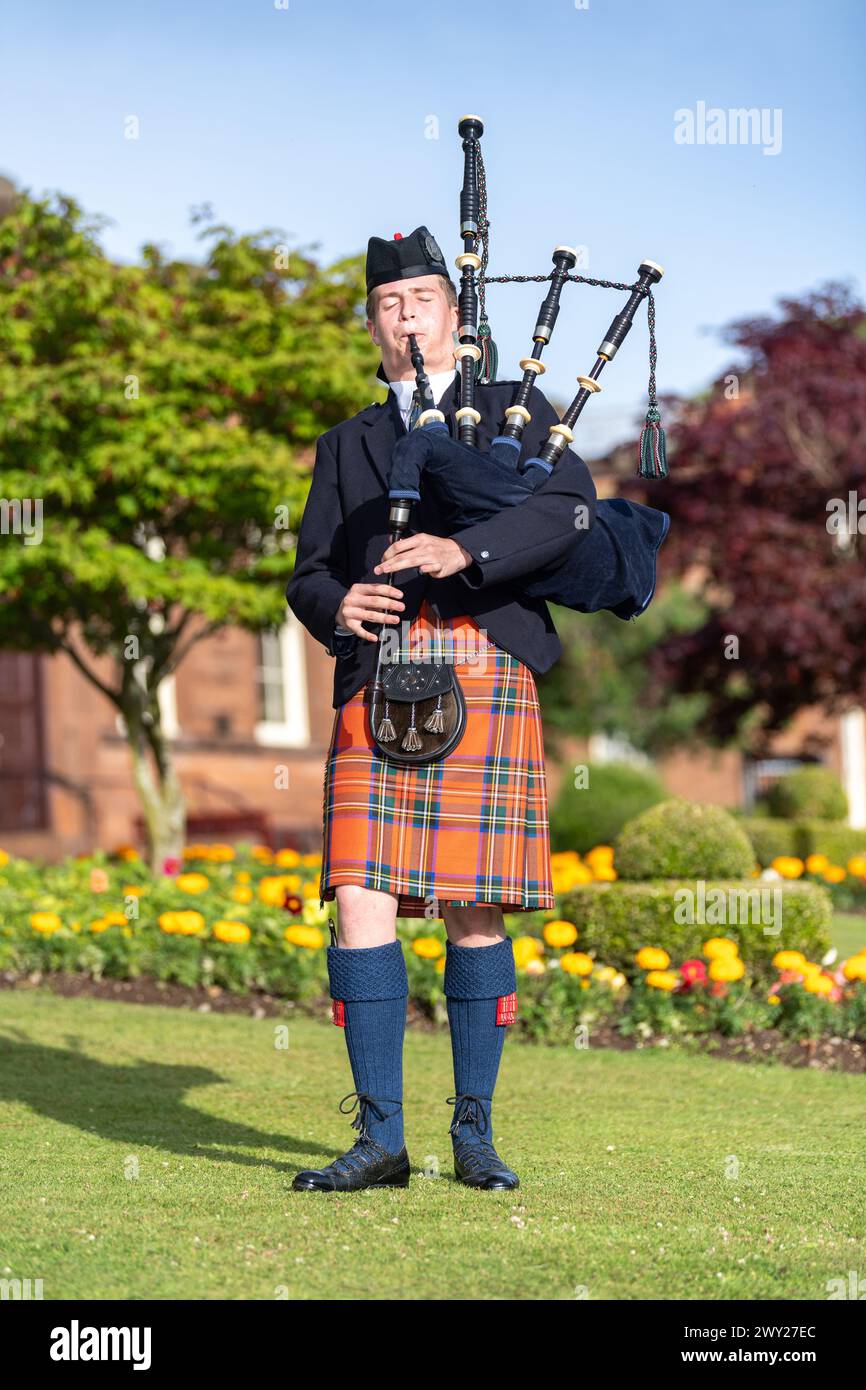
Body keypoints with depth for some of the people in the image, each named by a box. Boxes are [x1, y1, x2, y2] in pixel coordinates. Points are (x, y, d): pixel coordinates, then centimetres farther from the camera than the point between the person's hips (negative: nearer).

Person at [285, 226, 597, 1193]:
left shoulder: (519, 412, 14)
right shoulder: (345, 445, 24)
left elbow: (570, 507, -6)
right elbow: (309, 571, 16)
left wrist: (466, 549, -22)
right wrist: (336, 607, -9)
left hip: (486, 673, -2)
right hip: (378, 681, 2)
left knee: (475, 911, -1)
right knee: (361, 904, -8)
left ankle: (474, 1131, 11)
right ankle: (380, 1138, -3)